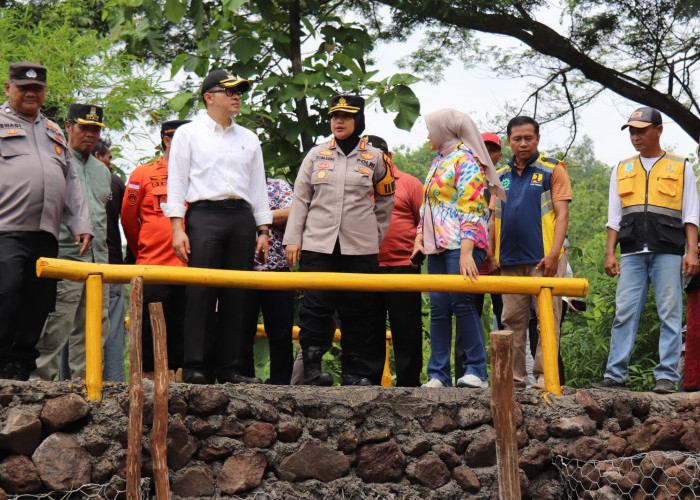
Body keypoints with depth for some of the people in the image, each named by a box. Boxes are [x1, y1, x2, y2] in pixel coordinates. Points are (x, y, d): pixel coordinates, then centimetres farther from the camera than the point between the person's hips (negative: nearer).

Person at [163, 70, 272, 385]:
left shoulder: (249, 139, 22)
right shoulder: (189, 134, 10)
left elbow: (258, 187, 21)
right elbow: (177, 182, 4)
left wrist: (263, 230, 11)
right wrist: (177, 228, -7)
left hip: (242, 218, 4)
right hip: (204, 215, -4)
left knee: (236, 296, 1)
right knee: (201, 292, -10)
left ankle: (226, 368, 4)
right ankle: (195, 367, -9)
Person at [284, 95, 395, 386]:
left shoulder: (373, 158, 9)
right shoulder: (316, 155, 10)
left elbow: (385, 201, 19)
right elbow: (300, 199, 10)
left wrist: (376, 237, 14)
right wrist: (292, 239, 4)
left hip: (360, 248, 0)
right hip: (318, 244, 0)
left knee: (357, 312, 2)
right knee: (315, 307, -7)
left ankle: (355, 373, 8)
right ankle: (312, 367, -3)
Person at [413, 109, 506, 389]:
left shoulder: (466, 161, -6)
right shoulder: (438, 162, 22)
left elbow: (471, 209, -15)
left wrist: (466, 253, -23)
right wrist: (419, 238, 13)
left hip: (461, 244, -8)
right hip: (438, 246, 8)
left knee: (462, 303, -11)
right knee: (438, 308, 3)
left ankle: (477, 372, -6)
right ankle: (438, 375, 4)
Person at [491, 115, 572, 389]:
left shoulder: (553, 169, 2)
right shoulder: (502, 175, 16)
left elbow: (562, 213, -5)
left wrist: (553, 254, -15)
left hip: (543, 259, -5)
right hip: (510, 261, 5)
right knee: (512, 320, 6)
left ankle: (544, 375, -3)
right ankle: (513, 375, 11)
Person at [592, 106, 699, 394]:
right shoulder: (622, 170, 19)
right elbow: (614, 217, 18)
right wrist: (610, 253, 7)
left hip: (668, 253, -2)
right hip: (632, 254, 2)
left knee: (670, 315, -4)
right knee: (624, 314, -3)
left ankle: (667, 377, -2)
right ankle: (615, 376, -2)